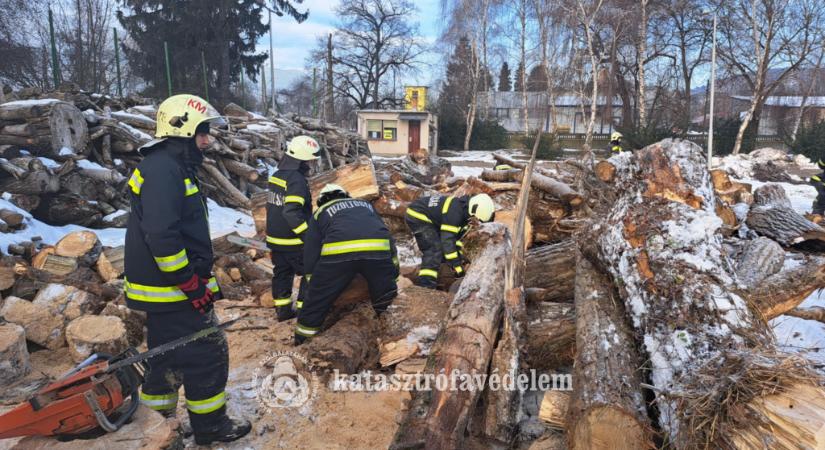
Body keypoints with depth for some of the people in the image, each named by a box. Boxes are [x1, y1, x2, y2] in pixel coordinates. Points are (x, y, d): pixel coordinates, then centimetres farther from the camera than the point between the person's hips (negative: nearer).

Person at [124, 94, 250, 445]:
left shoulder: (170, 165, 15)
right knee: (208, 354, 1)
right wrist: (192, 285, -21)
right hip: (173, 289, -10)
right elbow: (161, 236, -28)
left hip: (165, 287, 10)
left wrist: (202, 277, 19)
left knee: (169, 357, 21)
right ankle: (211, 427, 17)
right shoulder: (163, 169, -19)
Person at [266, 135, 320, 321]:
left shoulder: (276, 175, 8)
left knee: (282, 272, 18)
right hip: (293, 241, -9)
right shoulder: (297, 180, -21)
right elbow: (292, 213, -29)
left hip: (274, 238, 9)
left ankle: (283, 310, 25)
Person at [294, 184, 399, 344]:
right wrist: (394, 271, 41)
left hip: (338, 253, -1)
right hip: (379, 249, 2)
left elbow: (310, 251, 24)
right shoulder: (365, 204, 39)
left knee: (317, 301, 16)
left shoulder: (320, 212, 30)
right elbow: (388, 236, 36)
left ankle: (301, 344, 29)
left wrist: (312, 280, 32)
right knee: (388, 300, 21)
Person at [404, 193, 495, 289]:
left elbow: (457, 234, 12)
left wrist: (459, 256, 10)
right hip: (417, 217, -10)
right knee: (434, 250, -20)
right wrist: (457, 266, -27)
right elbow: (447, 240, -31)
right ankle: (424, 285, -24)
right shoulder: (454, 212, -30)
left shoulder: (464, 209, 0)